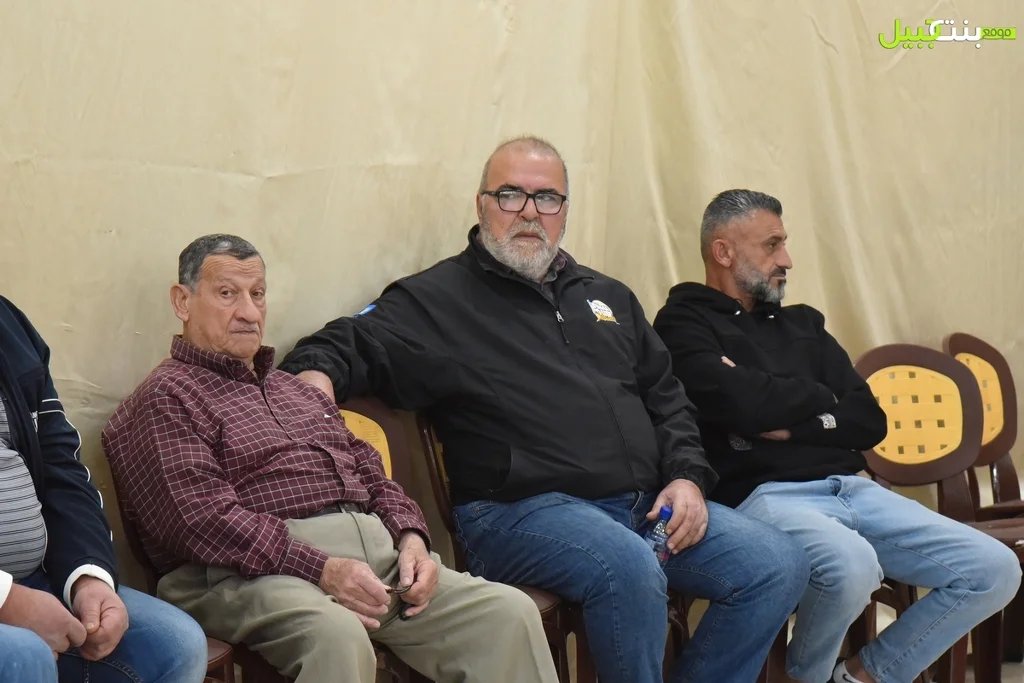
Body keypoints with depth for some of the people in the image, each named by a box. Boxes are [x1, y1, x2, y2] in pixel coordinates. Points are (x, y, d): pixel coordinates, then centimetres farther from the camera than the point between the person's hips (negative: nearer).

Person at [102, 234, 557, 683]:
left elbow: (370, 472, 26)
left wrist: (411, 538, 4)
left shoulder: (296, 389, 31)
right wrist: (320, 569, -19)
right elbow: (203, 519, -11)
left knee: (511, 612, -14)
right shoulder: (165, 398, 3)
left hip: (375, 548, 7)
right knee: (338, 637, -40)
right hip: (258, 571, -7)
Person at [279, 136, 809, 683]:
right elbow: (344, 347, -1)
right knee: (630, 570, -36)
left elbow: (666, 398, 25)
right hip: (521, 509, -6)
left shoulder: (607, 296, 23)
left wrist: (687, 476, 8)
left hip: (647, 504, 7)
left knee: (778, 565, -8)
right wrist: (316, 372, -25)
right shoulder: (436, 300, 6)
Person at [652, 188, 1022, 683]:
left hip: (851, 488, 7)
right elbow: (742, 404, -15)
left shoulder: (801, 324, 24)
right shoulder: (685, 324, 4)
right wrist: (817, 398, 4)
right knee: (852, 565, -38)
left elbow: (869, 421, 14)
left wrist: (794, 424, -5)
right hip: (763, 494, -7)